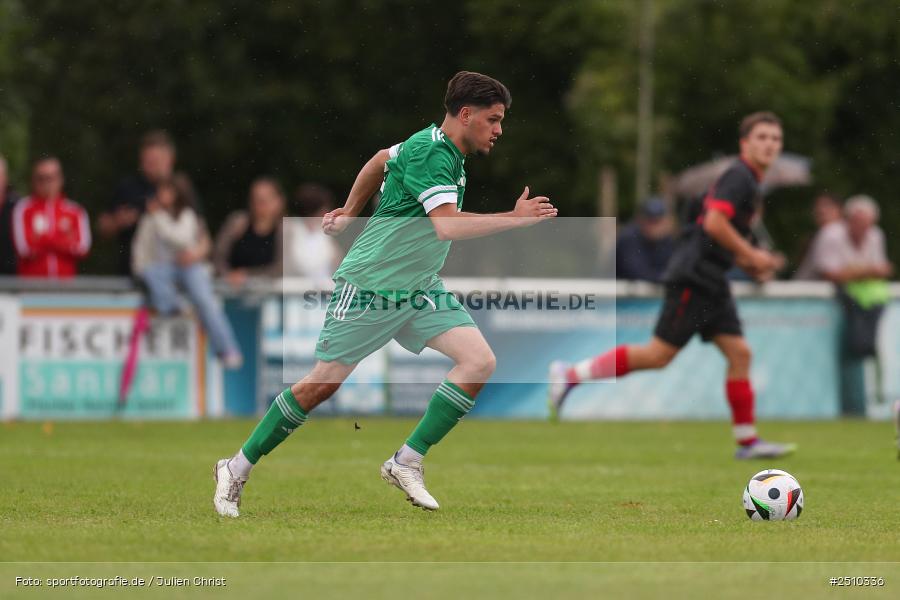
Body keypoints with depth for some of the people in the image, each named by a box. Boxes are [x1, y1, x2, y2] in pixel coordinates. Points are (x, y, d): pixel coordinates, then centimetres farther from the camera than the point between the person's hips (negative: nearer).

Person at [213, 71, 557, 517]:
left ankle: (406, 462, -6)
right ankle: (238, 468, 15)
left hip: (419, 291, 9)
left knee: (480, 362, -10)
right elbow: (448, 226, -34)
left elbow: (380, 159, 25)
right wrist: (515, 218, -33)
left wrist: (350, 211, 31)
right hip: (370, 289, -8)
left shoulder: (443, 149, 8)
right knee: (322, 384, -2)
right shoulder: (429, 153, -21)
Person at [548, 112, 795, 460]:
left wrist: (749, 262, 17)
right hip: (693, 277, -10)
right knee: (659, 355, -9)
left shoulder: (750, 182, 19)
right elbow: (714, 223, -23)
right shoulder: (739, 177, -11)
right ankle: (571, 375, -3)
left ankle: (747, 440, 3)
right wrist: (751, 255, -14)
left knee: (739, 353, 2)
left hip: (710, 281, 10)